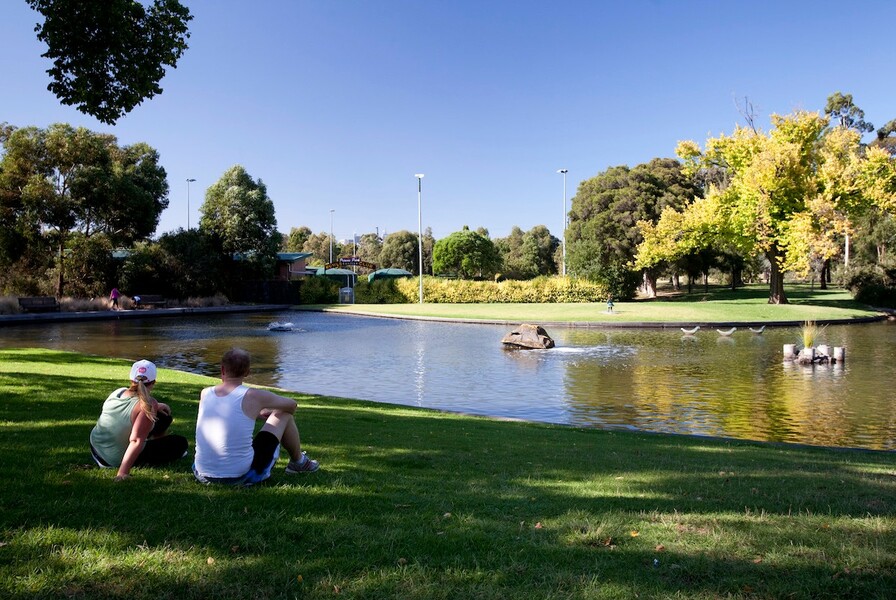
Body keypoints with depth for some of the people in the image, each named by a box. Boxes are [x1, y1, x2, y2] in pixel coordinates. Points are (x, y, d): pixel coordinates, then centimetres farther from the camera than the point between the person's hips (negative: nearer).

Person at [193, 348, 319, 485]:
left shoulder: (205, 394, 1)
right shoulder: (253, 396, -11)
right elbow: (291, 404, 7)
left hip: (203, 476, 5)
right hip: (242, 477, -5)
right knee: (284, 414, 11)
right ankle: (298, 462, 34)